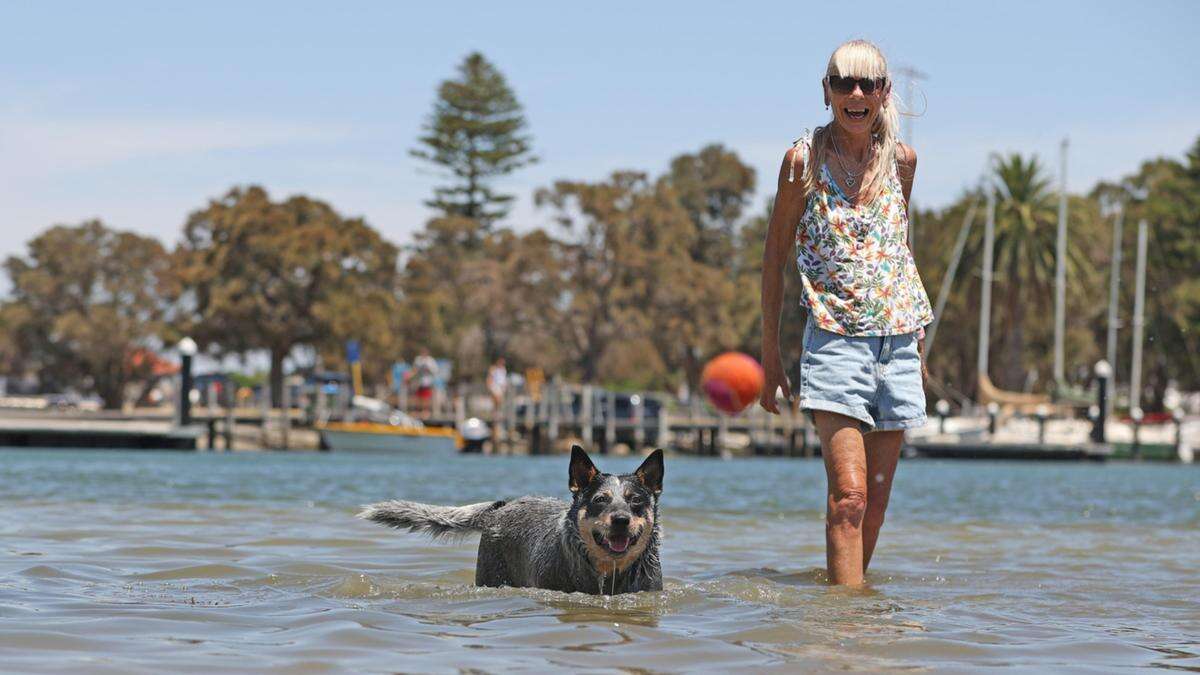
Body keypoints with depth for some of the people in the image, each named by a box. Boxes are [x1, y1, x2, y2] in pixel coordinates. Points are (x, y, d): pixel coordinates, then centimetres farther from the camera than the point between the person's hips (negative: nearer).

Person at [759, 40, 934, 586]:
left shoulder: (901, 159, 8)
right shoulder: (805, 158, -4)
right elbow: (775, 254, 3)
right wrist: (770, 351, 0)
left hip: (897, 338, 4)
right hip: (835, 339, -4)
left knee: (875, 500, 7)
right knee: (848, 494, -16)